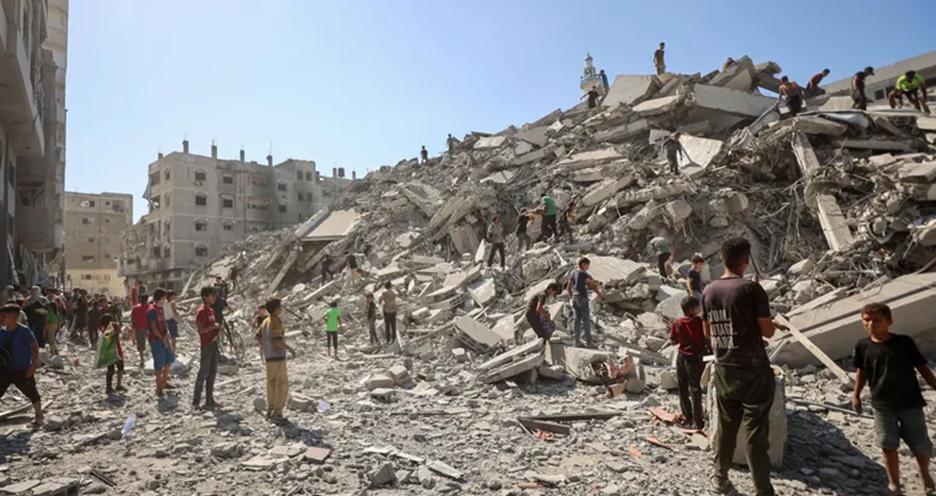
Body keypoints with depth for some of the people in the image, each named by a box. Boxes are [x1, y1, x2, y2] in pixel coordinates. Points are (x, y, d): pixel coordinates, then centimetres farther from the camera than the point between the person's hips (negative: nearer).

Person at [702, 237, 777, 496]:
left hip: (724, 370, 5)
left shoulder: (708, 291, 1)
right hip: (753, 371, -5)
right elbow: (768, 331, -11)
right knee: (756, 433, 3)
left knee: (726, 426, 19)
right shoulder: (751, 289, -15)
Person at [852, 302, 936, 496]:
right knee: (889, 446, 6)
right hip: (882, 404, 1)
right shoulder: (863, 346, -4)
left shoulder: (905, 342, -9)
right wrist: (856, 394, 11)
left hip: (910, 402, -1)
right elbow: (861, 371, 9)